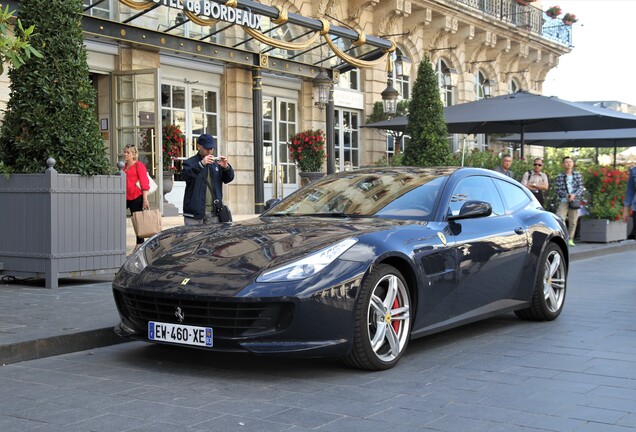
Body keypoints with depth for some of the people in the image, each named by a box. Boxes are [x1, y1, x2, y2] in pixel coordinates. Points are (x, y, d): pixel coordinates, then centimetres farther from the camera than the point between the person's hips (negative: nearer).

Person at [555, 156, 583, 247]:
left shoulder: (577, 175, 8)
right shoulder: (560, 176, 3)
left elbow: (580, 188, 4)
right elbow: (558, 189, 0)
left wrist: (574, 195, -12)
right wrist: (566, 195, -15)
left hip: (574, 201, 2)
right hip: (563, 201, -2)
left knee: (573, 222, 4)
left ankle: (570, 239, 12)